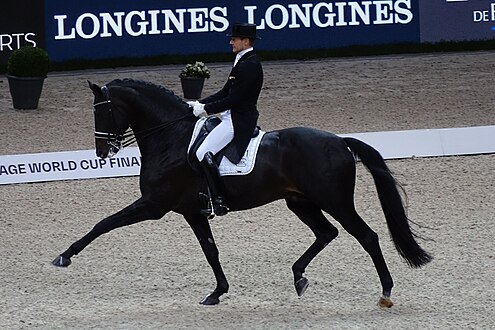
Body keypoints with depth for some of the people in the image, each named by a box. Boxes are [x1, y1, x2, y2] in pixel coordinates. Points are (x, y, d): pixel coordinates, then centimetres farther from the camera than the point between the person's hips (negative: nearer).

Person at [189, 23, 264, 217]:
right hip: (231, 117, 11)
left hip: (238, 121, -11)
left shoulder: (249, 66, -19)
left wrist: (205, 109, -14)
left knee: (203, 153, -20)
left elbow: (232, 100, -21)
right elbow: (225, 93, 17)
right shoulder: (243, 61, 15)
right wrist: (200, 104, 8)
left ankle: (218, 202, -17)